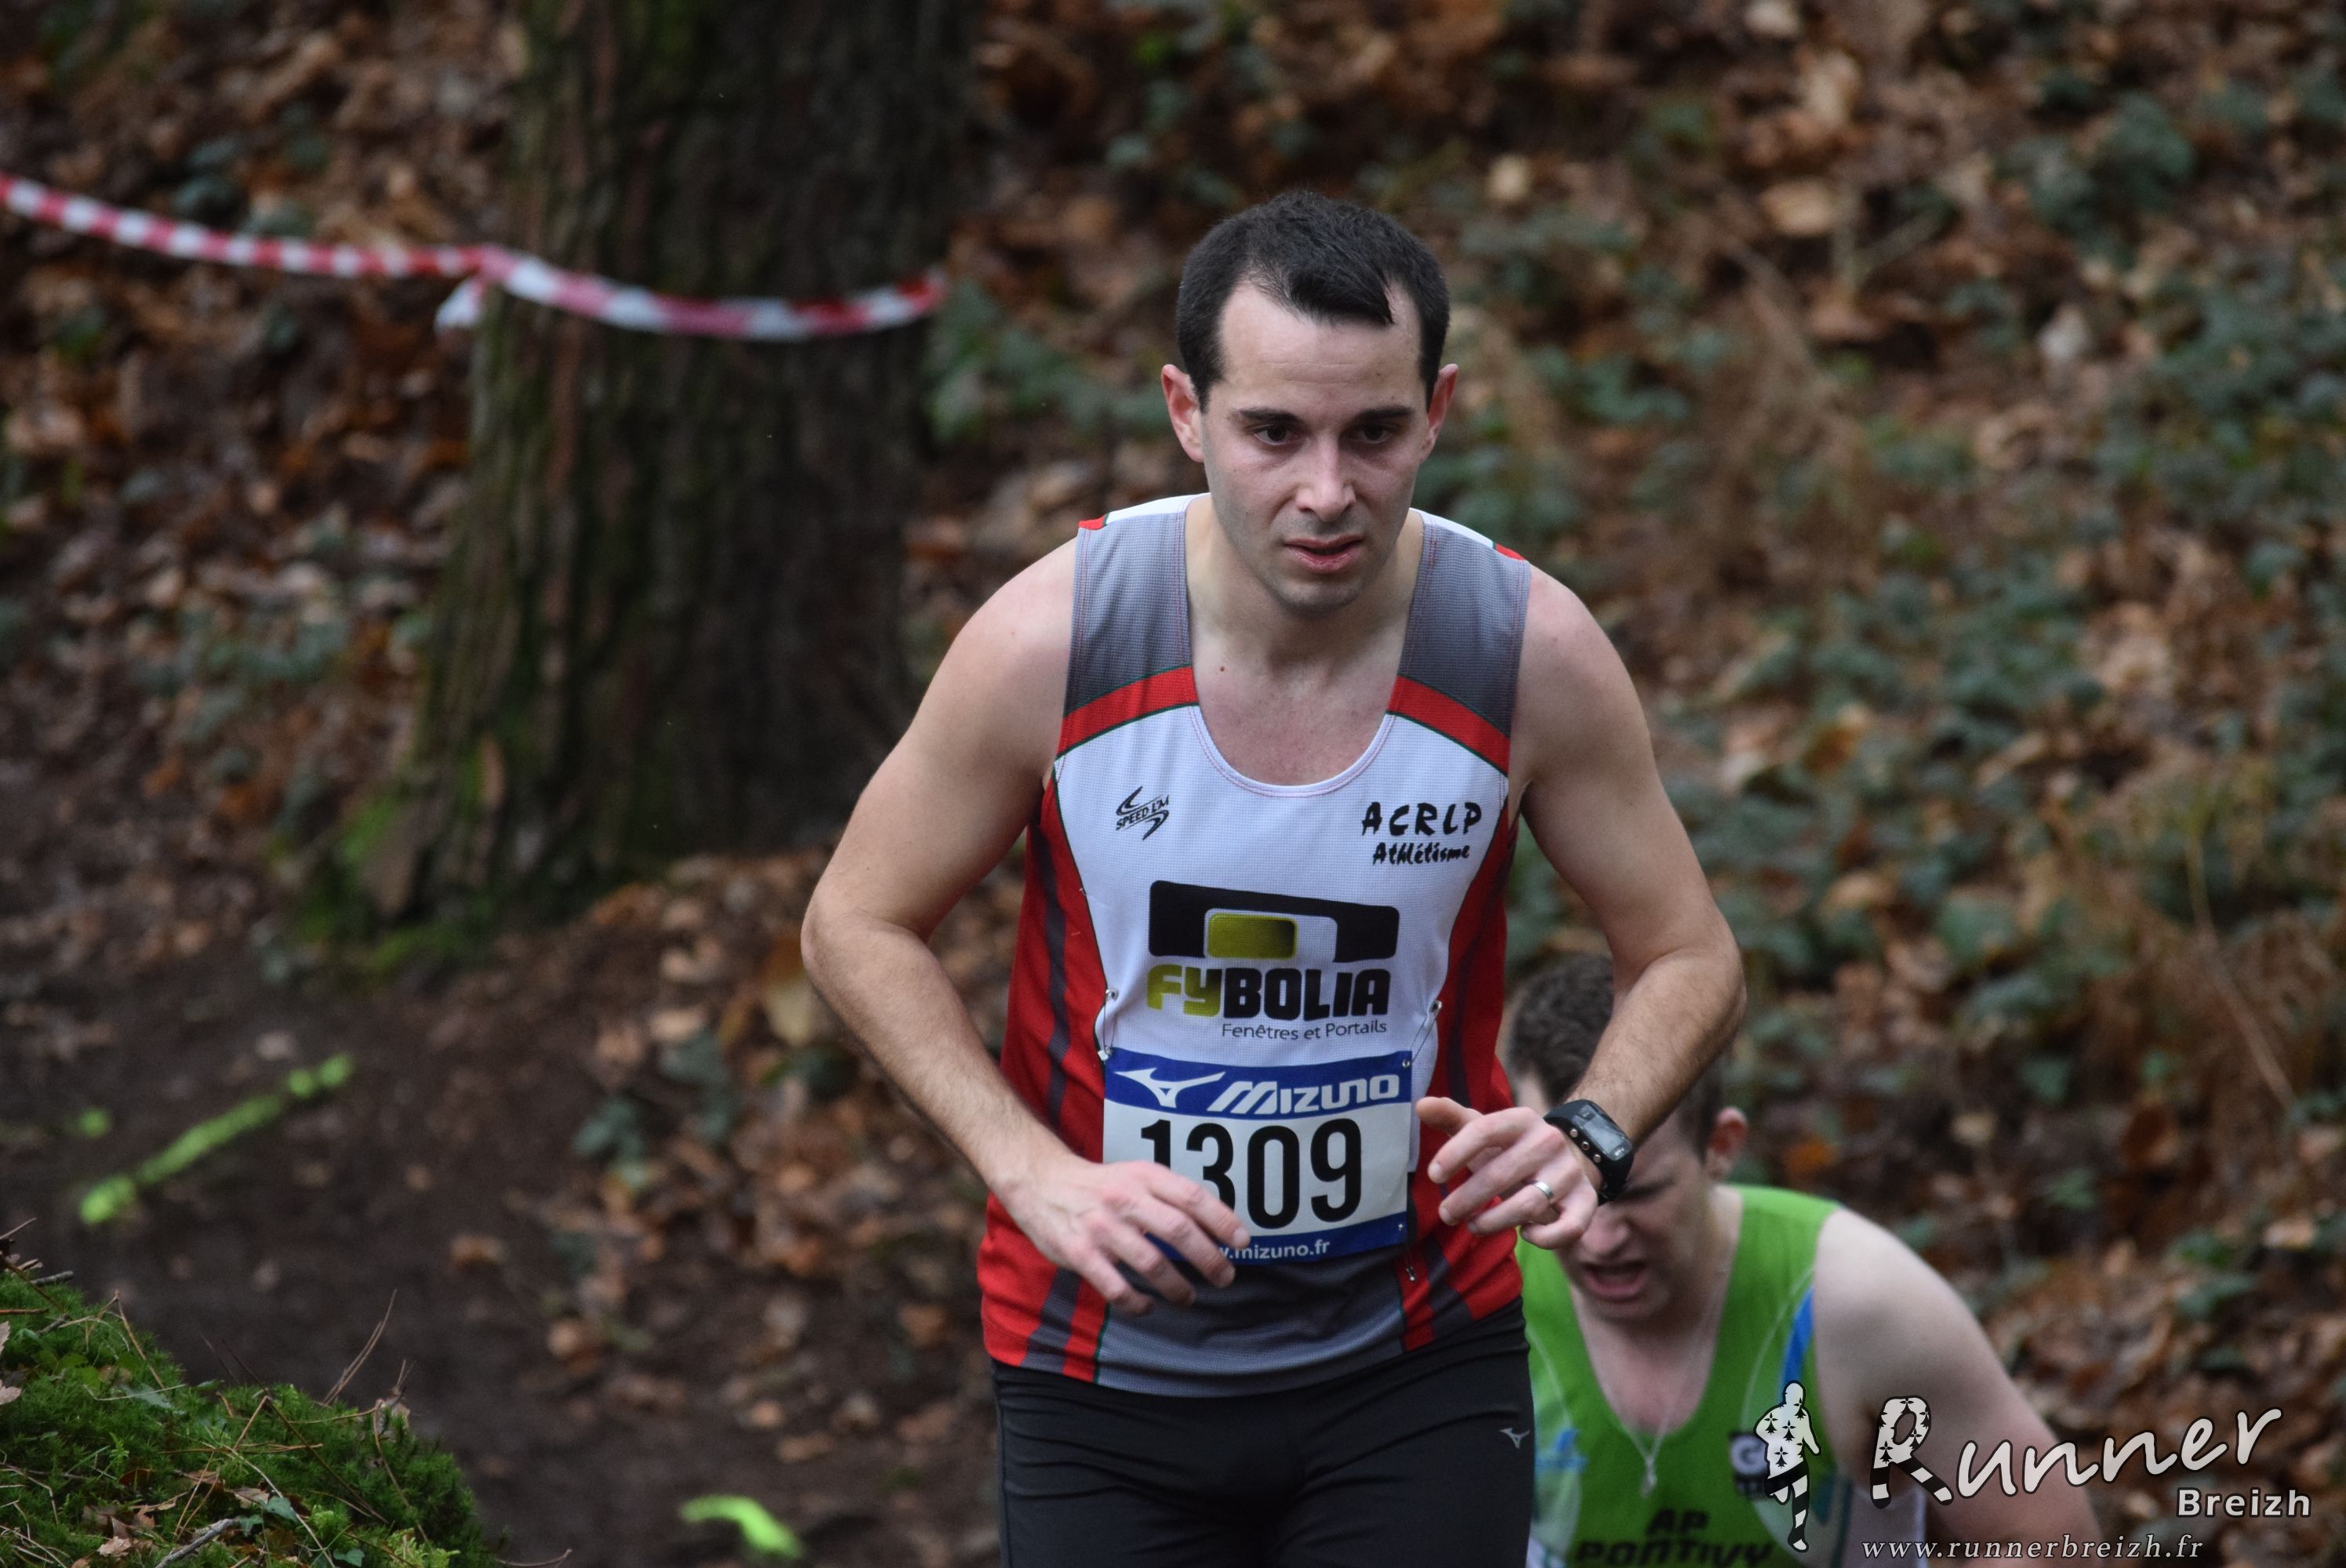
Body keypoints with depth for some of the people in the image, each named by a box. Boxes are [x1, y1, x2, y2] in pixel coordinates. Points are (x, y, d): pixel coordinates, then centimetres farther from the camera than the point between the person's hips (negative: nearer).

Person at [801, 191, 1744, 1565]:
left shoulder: (1530, 650, -13)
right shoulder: (1052, 639, -16)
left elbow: (1692, 960, 0)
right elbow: (859, 924, -3)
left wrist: (1588, 1135, -21)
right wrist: (1039, 1176, -16)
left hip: (1417, 1368, 0)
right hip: (1107, 1379, 0)